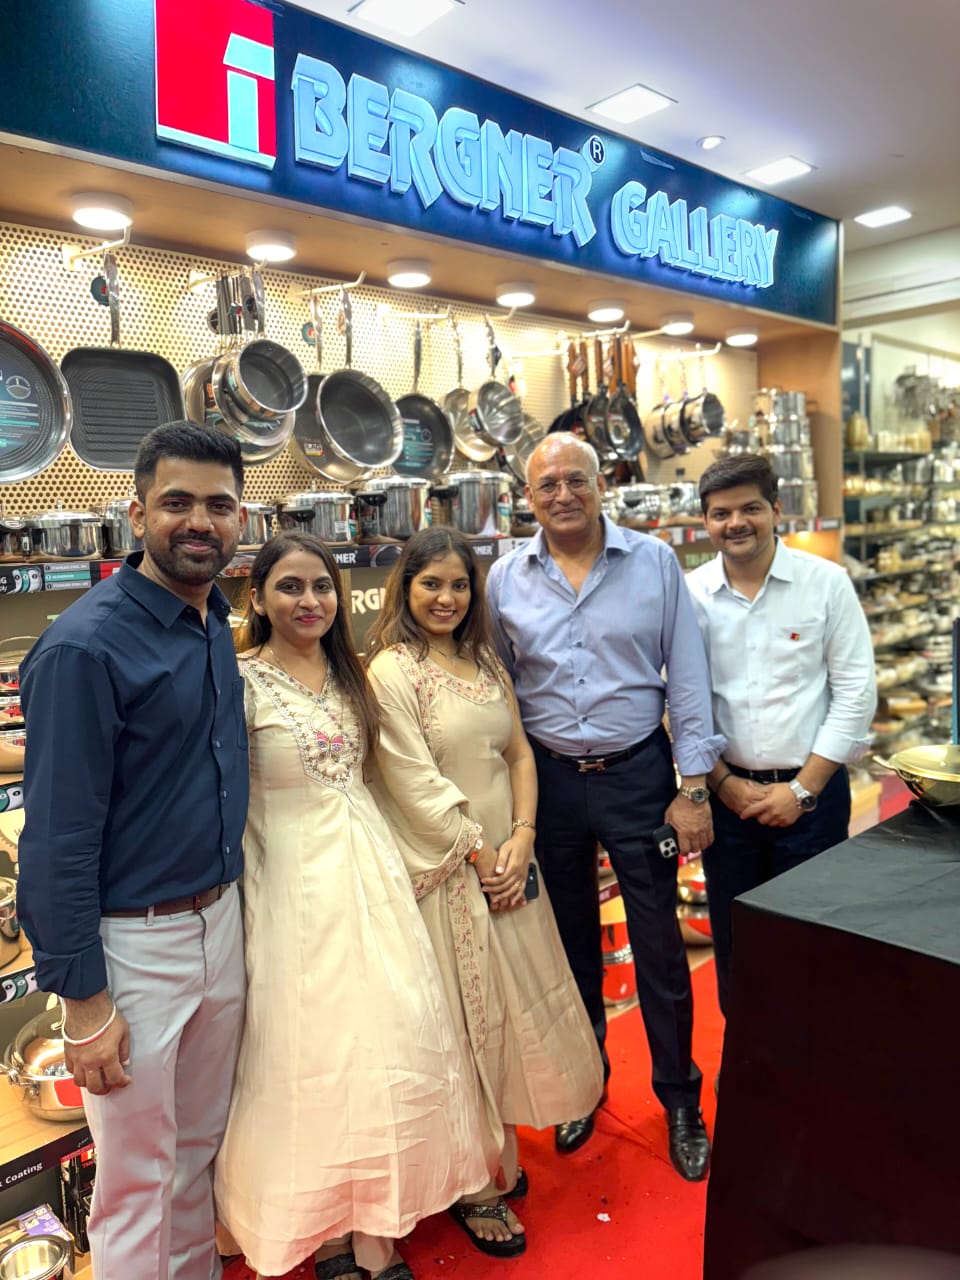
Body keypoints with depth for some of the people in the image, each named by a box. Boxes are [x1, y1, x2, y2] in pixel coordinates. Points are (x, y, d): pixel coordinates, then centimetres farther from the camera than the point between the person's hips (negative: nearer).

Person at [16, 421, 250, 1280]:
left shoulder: (218, 623, 3)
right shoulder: (84, 647, -20)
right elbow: (58, 837, -18)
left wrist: (227, 905, 10)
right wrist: (82, 1000, -15)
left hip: (220, 921, 7)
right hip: (132, 944, -6)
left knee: (199, 1149, 24)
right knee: (138, 1179, 12)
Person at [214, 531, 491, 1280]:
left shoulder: (349, 674, 8)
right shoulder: (242, 682, -10)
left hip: (371, 867, 6)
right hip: (297, 880, -5)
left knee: (387, 1032, 9)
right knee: (311, 1046, 6)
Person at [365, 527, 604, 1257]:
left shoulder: (485, 662, 9)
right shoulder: (391, 670, -12)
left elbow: (519, 754, 7)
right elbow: (416, 785, -16)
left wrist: (521, 838, -6)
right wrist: (480, 855, -12)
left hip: (508, 864, 7)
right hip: (446, 874, -6)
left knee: (513, 1011, 16)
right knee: (465, 1024, 6)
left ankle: (501, 1159, 37)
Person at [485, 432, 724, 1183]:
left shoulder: (654, 562, -4)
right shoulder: (505, 580, 0)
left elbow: (687, 677, -4)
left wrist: (694, 785, -6)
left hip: (638, 773, -2)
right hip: (549, 779, 2)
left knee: (660, 946, 8)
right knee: (571, 943, 18)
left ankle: (680, 1099, 31)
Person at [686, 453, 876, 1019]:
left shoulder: (827, 582, -5)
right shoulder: (691, 594, -2)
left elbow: (857, 692, -6)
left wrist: (802, 790, -9)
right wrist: (725, 783, -6)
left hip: (812, 791, -1)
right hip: (726, 792, 2)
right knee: (734, 941, 13)